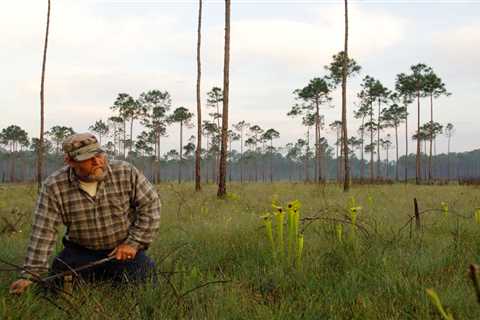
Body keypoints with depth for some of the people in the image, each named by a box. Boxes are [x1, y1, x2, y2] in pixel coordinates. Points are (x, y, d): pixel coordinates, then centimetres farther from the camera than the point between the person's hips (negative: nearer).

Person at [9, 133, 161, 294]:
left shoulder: (126, 173, -14)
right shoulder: (53, 186, -13)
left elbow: (150, 205, -8)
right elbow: (43, 232, -13)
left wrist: (134, 243, -13)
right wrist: (30, 275, -15)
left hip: (124, 249, -1)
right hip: (80, 252, 1)